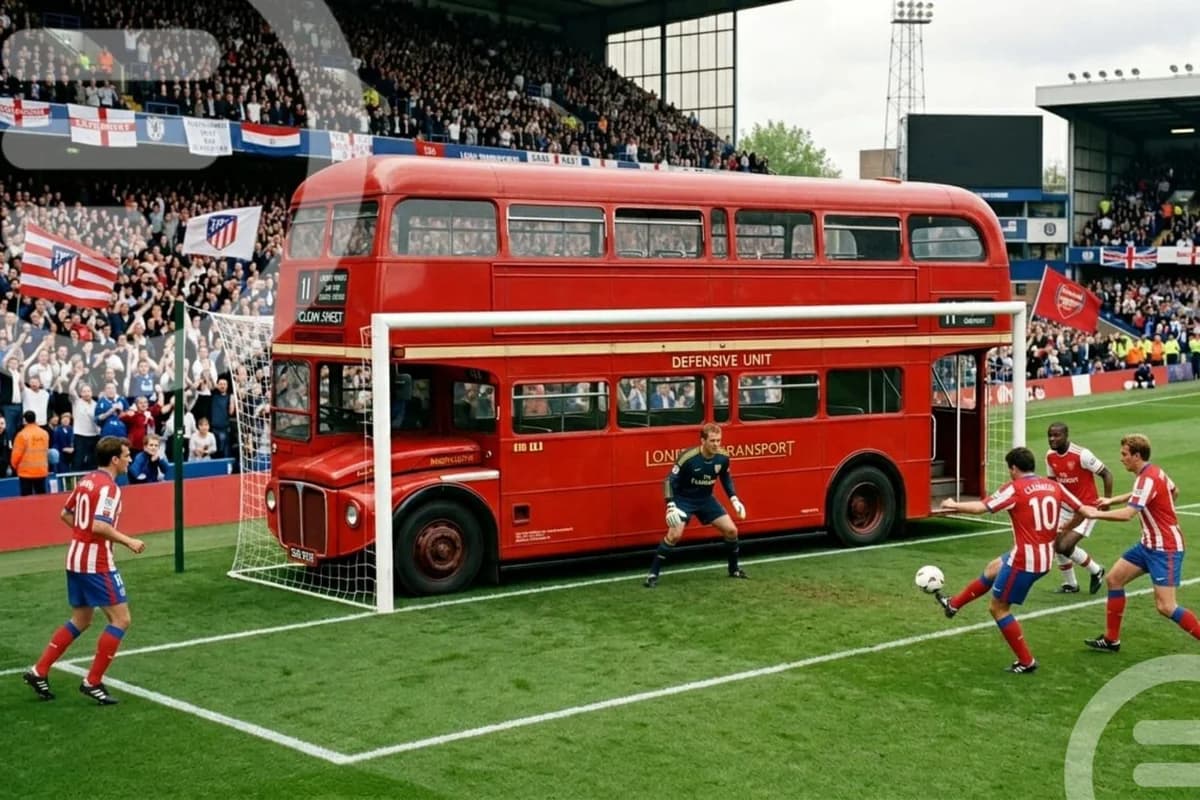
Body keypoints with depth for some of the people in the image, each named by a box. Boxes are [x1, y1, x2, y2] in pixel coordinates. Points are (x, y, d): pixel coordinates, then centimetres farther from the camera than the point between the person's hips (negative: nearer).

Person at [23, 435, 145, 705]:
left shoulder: (86, 480, 10)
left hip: (76, 559, 9)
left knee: (80, 621, 20)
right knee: (120, 620, -2)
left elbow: (65, 514, 20)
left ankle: (39, 671, 19)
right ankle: (92, 683, 0)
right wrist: (128, 541, -18)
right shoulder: (108, 486, -17)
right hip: (96, 563, -9)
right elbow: (100, 525, -28)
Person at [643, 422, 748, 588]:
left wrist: (734, 499, 2)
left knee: (731, 530, 1)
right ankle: (653, 574, -13)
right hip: (684, 499, -5)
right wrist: (671, 505, -32)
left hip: (706, 499, 5)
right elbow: (670, 480, -23)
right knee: (674, 534, -23)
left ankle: (734, 569, 23)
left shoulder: (722, 458, -13)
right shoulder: (688, 458, -29)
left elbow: (726, 478, 8)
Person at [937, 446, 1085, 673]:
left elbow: (981, 507, -17)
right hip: (1046, 558, 8)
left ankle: (1026, 661, 11)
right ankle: (954, 604, 44)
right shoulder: (1054, 486, 4)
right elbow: (1081, 511, 9)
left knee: (998, 608, 8)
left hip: (1025, 560, -8)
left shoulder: (1015, 489, -14)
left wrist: (953, 505, 1)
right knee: (992, 569, 29)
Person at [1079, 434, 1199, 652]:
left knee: (1165, 606, -14)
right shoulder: (1154, 471, 4)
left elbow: (1127, 514, -33)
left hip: (1165, 548, -10)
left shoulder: (1147, 480, -24)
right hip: (1149, 544, 10)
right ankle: (1111, 639, 20)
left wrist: (1095, 513, -19)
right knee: (1114, 578, 11)